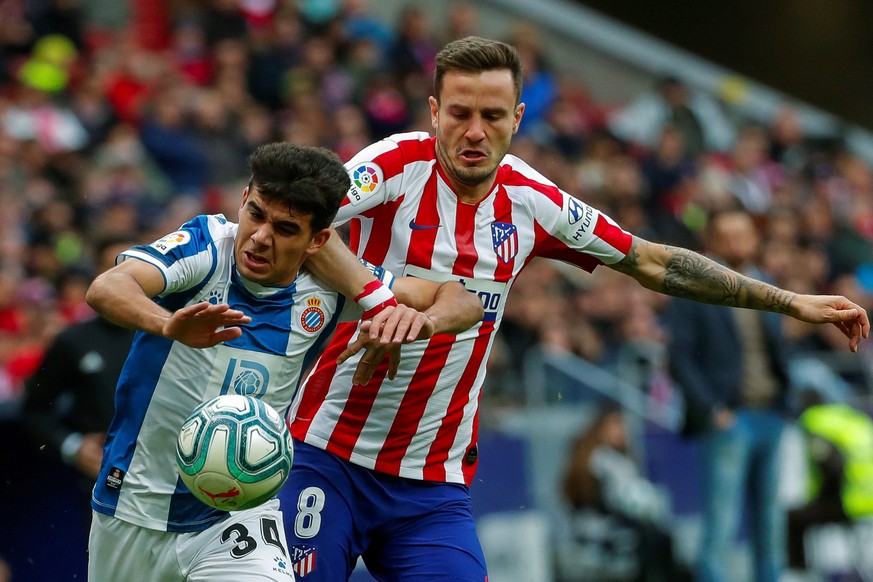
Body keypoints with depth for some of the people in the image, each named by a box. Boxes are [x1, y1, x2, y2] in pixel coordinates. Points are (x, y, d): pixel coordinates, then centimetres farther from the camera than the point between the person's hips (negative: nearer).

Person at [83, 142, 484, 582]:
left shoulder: (327, 285, -9)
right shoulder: (207, 246, -17)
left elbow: (461, 301, -5)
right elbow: (106, 289, -34)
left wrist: (424, 319, -30)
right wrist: (170, 325, -55)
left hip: (241, 510, 1)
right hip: (133, 508, 0)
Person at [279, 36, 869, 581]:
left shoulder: (531, 201, 3)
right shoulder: (398, 164, -10)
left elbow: (652, 262, 16)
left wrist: (792, 302, 18)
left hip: (435, 483, 3)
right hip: (327, 458, -3)